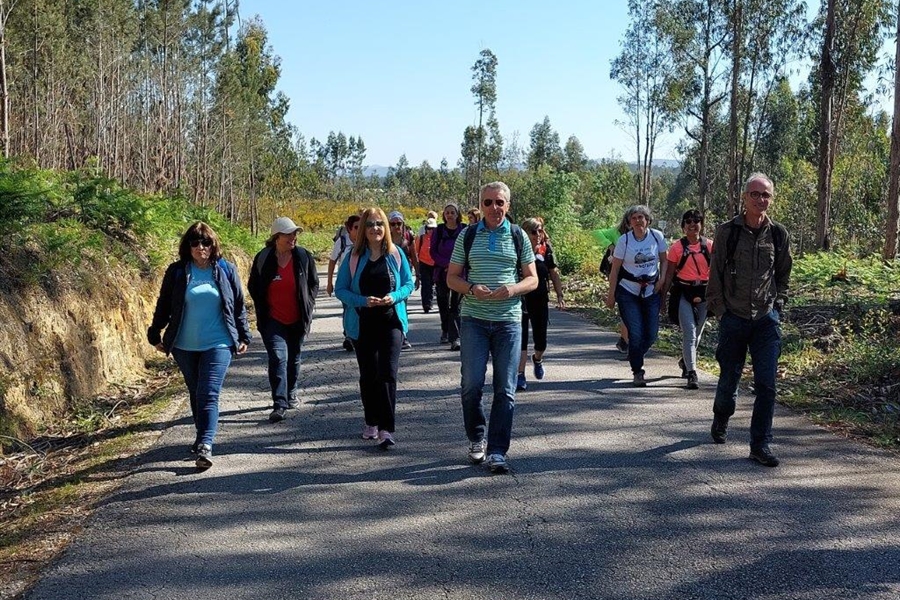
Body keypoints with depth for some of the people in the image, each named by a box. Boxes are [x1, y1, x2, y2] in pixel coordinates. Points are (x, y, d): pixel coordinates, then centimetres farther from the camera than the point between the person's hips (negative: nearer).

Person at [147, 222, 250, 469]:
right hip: (184, 346, 2)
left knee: (209, 395, -12)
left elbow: (239, 306, 7)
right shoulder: (177, 272, 1)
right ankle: (203, 437, 32)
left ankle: (205, 446, -17)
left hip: (218, 344, -2)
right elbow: (163, 305, 8)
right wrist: (155, 335, 10)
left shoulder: (226, 270, 1)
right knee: (195, 394, 15)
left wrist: (243, 337, 7)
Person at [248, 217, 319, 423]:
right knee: (278, 358, -15)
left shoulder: (304, 256, -3)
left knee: (294, 358, 16)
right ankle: (279, 404, -16)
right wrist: (262, 310, 3)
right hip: (273, 320, -2)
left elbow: (314, 283, 9)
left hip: (298, 320, 2)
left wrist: (308, 305, 1)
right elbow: (253, 286, 8)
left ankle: (291, 394, 37)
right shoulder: (263, 258, -5)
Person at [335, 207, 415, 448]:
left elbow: (408, 283, 6)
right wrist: (363, 301, -17)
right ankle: (371, 422, 28)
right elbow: (340, 289, 0)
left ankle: (386, 428, -8)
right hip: (362, 324, 1)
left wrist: (394, 297, -14)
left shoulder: (396, 254, 1)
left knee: (388, 373, -11)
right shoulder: (354, 256, 0)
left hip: (391, 321, -1)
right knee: (368, 374, 12)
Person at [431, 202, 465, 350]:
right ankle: (445, 331, 30)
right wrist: (447, 264, -12)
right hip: (441, 272, 2)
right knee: (443, 305, 11)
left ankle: (455, 338, -12)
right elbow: (433, 252, 2)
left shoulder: (464, 230, -1)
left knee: (456, 306, -8)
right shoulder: (439, 230, 4)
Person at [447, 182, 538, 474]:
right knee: (471, 384, -3)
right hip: (474, 319, 0)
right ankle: (476, 438, 21)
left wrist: (512, 289, -12)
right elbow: (452, 277, 8)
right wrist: (471, 289, -13)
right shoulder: (468, 235, 7)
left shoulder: (518, 236, 8)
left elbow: (532, 279, 9)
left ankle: (497, 451, 7)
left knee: (505, 389, 0)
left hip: (508, 321, 0)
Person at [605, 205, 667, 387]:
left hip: (651, 291, 3)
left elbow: (664, 260, 11)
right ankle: (637, 372, 7)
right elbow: (615, 269, -4)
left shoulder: (657, 236, -3)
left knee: (651, 334, 3)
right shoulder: (624, 240, -9)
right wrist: (611, 294, -4)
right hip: (628, 292, -3)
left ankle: (635, 357, 33)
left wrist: (662, 279, -4)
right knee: (636, 334, -8)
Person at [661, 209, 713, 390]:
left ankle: (685, 360, 42)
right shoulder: (677, 247, -1)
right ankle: (691, 373, -11)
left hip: (703, 293, 3)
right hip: (683, 293, -3)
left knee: (697, 333, 16)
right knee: (689, 333, -12)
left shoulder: (710, 246, 4)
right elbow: (669, 274, 2)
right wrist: (662, 296, 0)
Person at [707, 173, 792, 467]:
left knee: (766, 384, -4)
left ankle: (760, 445, 5)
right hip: (733, 318, -1)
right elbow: (715, 273, 1)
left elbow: (783, 274, 14)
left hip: (767, 319, 1)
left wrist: (777, 305, 6)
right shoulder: (727, 232, -2)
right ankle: (721, 419, 41)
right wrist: (720, 309, -4)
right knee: (729, 378, 10)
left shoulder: (778, 234, 4)